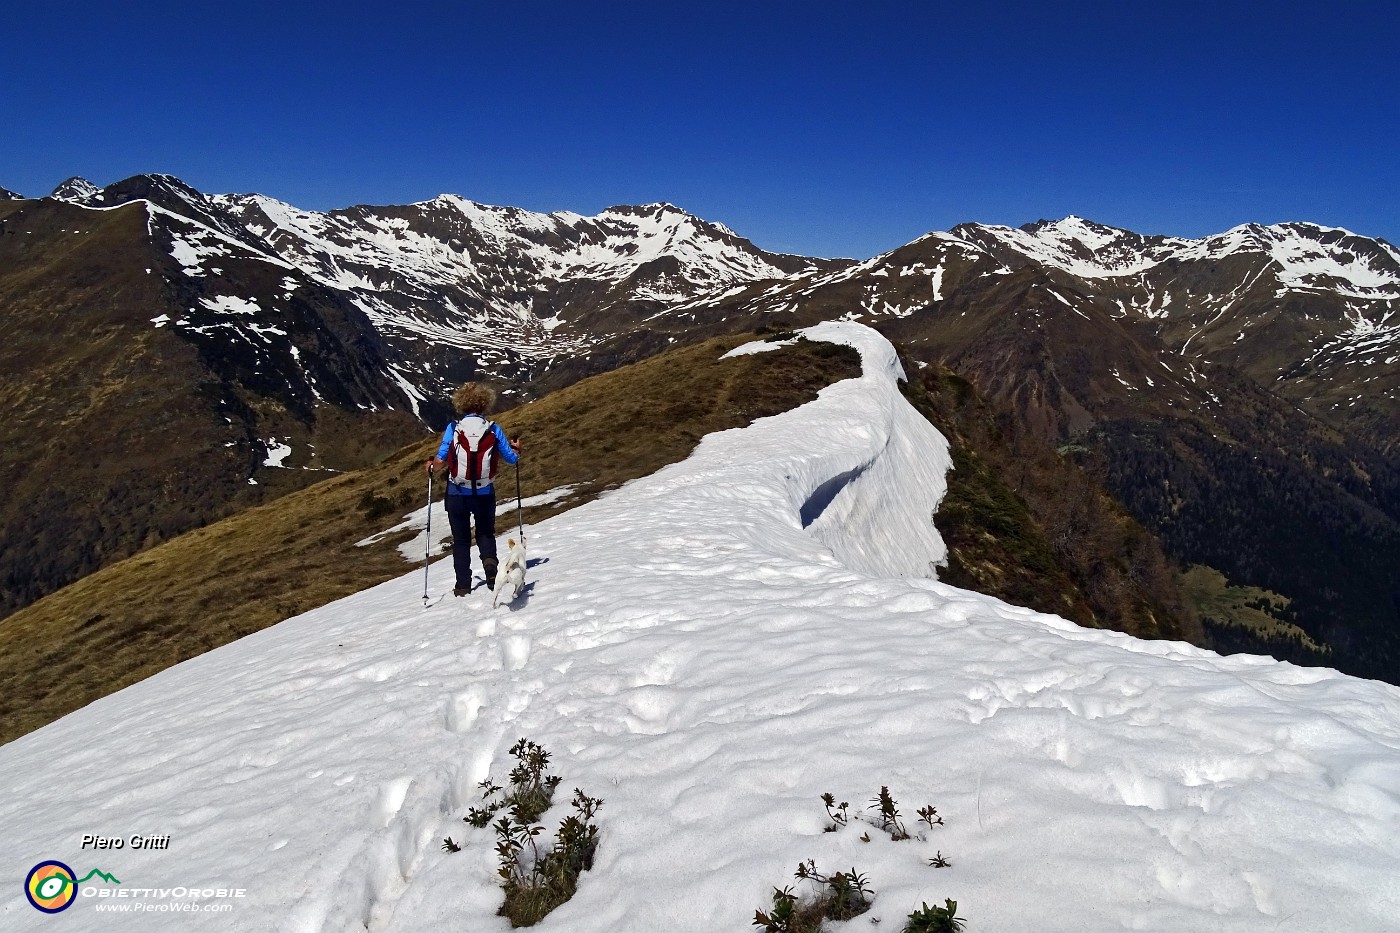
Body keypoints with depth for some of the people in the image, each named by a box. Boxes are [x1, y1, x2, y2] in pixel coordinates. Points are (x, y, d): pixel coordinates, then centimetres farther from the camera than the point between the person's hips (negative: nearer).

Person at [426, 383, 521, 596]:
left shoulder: (453, 428, -8)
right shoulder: (493, 429, -5)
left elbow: (440, 461, -12)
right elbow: (512, 458, 1)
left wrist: (431, 467, 11)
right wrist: (516, 450, 23)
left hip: (457, 493, 0)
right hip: (485, 494, 1)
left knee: (461, 539, 14)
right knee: (486, 533, 21)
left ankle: (463, 586, 14)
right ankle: (490, 561, -9)